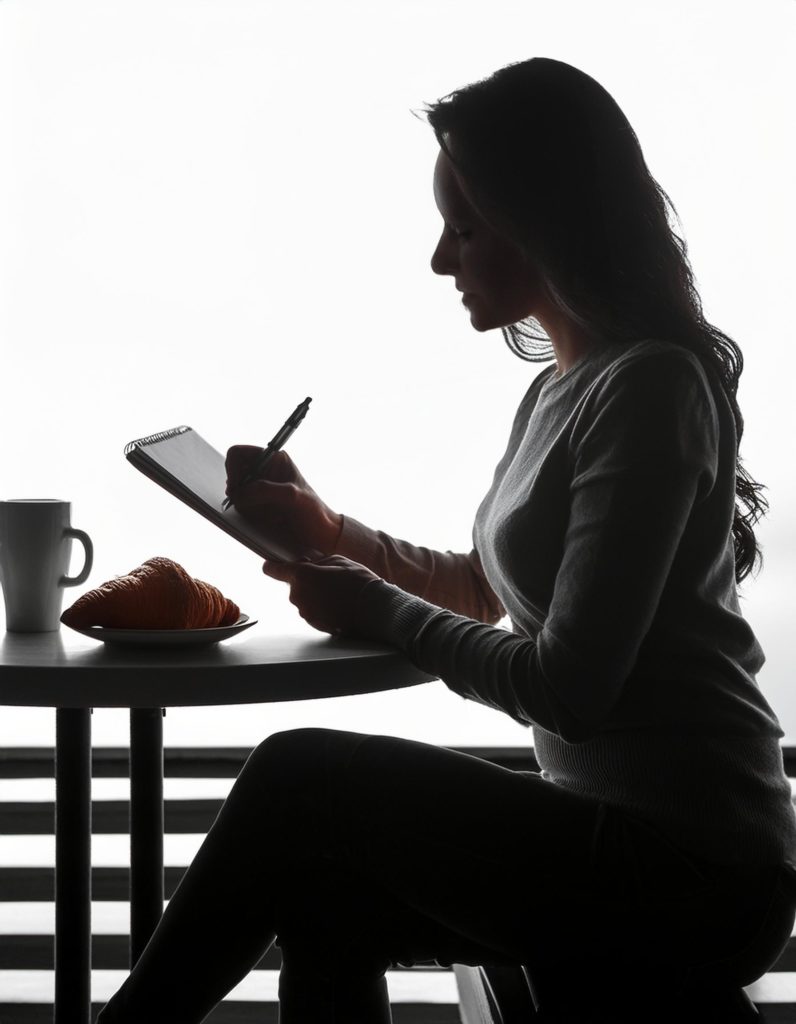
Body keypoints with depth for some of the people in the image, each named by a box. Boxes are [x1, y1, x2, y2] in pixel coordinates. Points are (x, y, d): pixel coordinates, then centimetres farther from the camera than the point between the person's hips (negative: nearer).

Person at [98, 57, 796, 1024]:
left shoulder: (650, 388, -18)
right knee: (322, 896, -2)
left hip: (691, 872, -8)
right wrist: (325, 531, 10)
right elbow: (482, 589, 24)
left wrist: (375, 609, -8)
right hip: (621, 832, 8)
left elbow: (568, 688, -21)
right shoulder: (559, 390, 12)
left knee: (295, 777, -12)